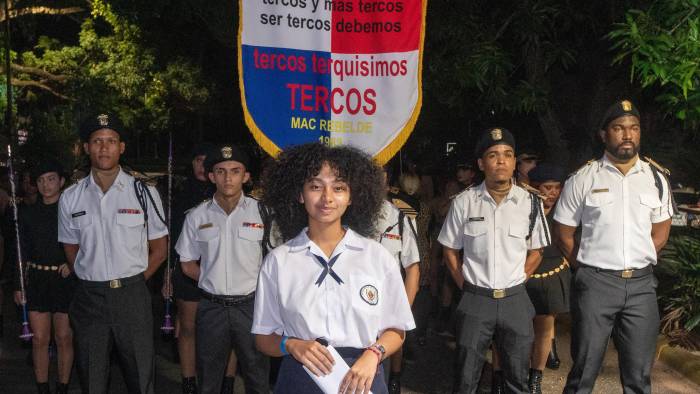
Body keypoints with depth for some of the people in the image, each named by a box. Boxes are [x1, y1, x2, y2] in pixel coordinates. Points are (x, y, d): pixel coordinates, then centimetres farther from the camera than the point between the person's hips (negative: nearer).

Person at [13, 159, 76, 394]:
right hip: (36, 280, 2)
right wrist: (18, 286, 6)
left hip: (65, 280, -2)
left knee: (64, 338, 3)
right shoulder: (28, 213, 8)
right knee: (39, 339, 4)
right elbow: (22, 252, 10)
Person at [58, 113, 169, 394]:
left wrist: (131, 284, 2)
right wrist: (92, 283, 7)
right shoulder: (70, 198, 3)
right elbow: (71, 251, 13)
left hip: (132, 297, -2)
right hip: (88, 297, 2)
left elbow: (159, 249, 4)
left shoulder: (144, 193, -3)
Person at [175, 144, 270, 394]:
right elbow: (188, 264, 11)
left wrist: (260, 284, -5)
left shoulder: (262, 212, -4)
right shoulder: (197, 216, 3)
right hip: (211, 307, 2)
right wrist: (212, 280, 2)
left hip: (250, 305, -2)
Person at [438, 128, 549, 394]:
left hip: (515, 300, 1)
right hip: (475, 300, -1)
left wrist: (515, 283, 2)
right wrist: (466, 286, 1)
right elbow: (450, 250, 5)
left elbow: (536, 251, 9)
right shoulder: (464, 202, -3)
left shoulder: (530, 203, -2)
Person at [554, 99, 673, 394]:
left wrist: (637, 261, 5)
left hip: (641, 284, 3)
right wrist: (589, 268, 1)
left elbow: (661, 231, 15)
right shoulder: (583, 179, -1)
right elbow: (563, 234, 3)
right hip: (594, 283, -3)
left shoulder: (656, 178, 7)